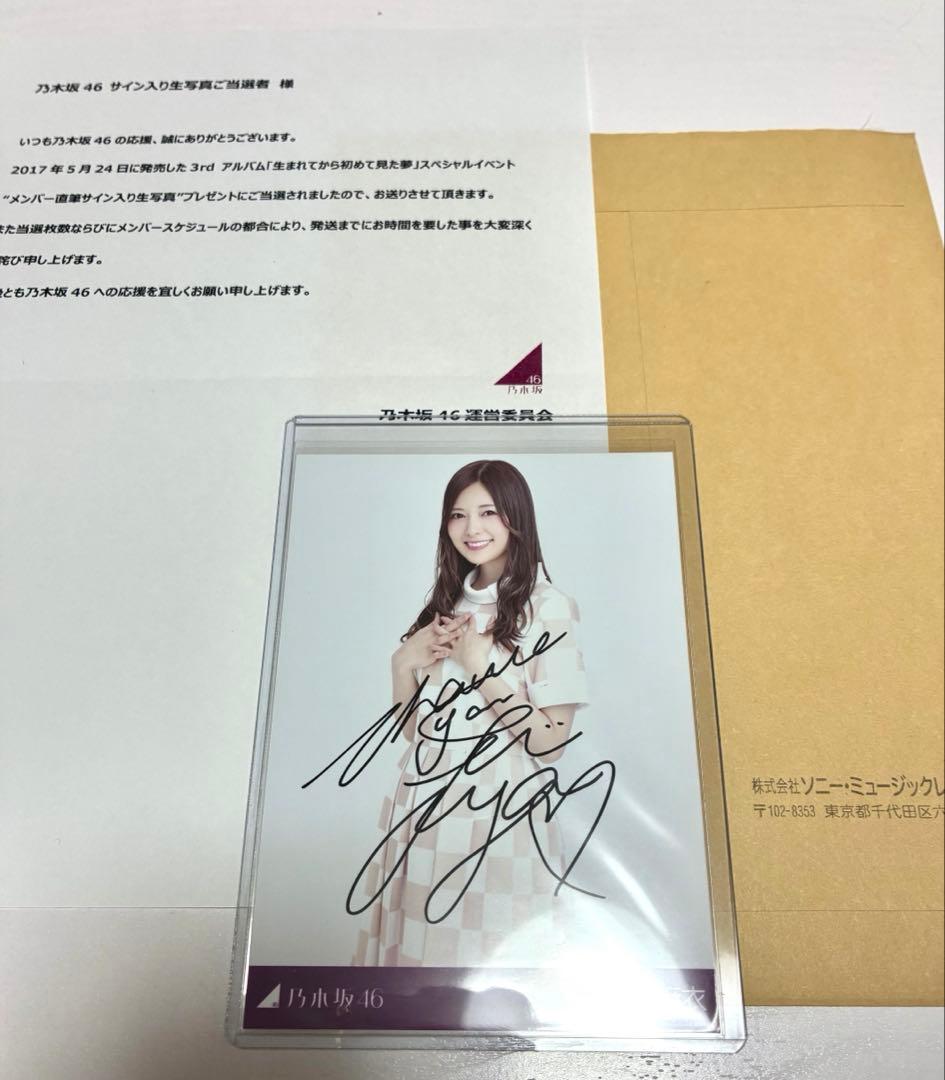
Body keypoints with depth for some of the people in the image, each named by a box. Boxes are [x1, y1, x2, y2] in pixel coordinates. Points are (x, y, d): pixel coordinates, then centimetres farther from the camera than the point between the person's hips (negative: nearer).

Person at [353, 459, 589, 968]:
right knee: (419, 949, 12)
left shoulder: (546, 607, -8)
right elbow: (413, 729, 12)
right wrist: (405, 661, -4)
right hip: (422, 812, 6)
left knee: (490, 959, 4)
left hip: (499, 821, -5)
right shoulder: (449, 603, 10)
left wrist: (481, 666, -15)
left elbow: (550, 742, -13)